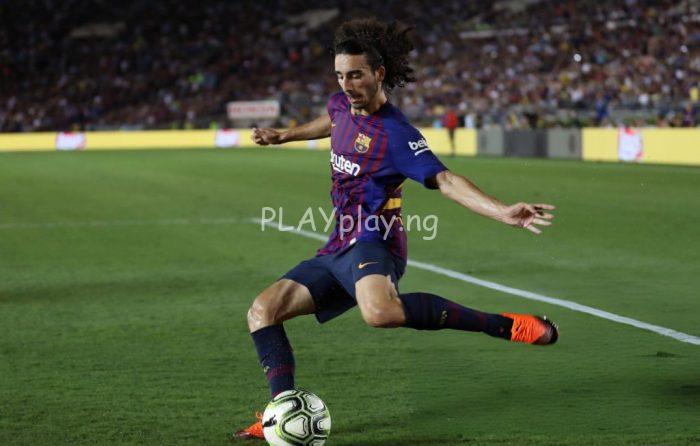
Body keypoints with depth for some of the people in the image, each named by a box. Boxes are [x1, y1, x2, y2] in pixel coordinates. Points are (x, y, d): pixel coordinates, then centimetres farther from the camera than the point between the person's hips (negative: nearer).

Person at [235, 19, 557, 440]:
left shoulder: (394, 133, -14)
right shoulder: (342, 104, 10)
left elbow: (444, 180, -24)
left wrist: (504, 212, -38)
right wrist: (284, 135, 47)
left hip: (371, 243, -9)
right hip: (338, 249, 9)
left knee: (379, 311, -42)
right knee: (262, 310, 0)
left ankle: (505, 325, -32)